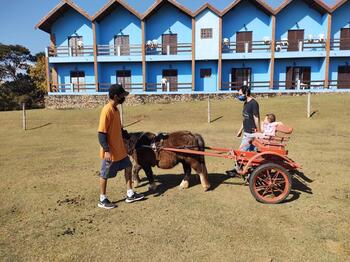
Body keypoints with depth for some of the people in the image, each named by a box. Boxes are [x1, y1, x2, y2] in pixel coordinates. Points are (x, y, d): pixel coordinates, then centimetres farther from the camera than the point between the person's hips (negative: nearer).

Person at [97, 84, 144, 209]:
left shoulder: (115, 109, 6)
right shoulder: (107, 110, -22)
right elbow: (101, 133, -23)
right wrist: (106, 150, -24)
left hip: (119, 149, 9)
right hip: (110, 151, -9)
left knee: (128, 167, 15)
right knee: (105, 175, 6)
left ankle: (130, 195, 27)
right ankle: (102, 200, 23)